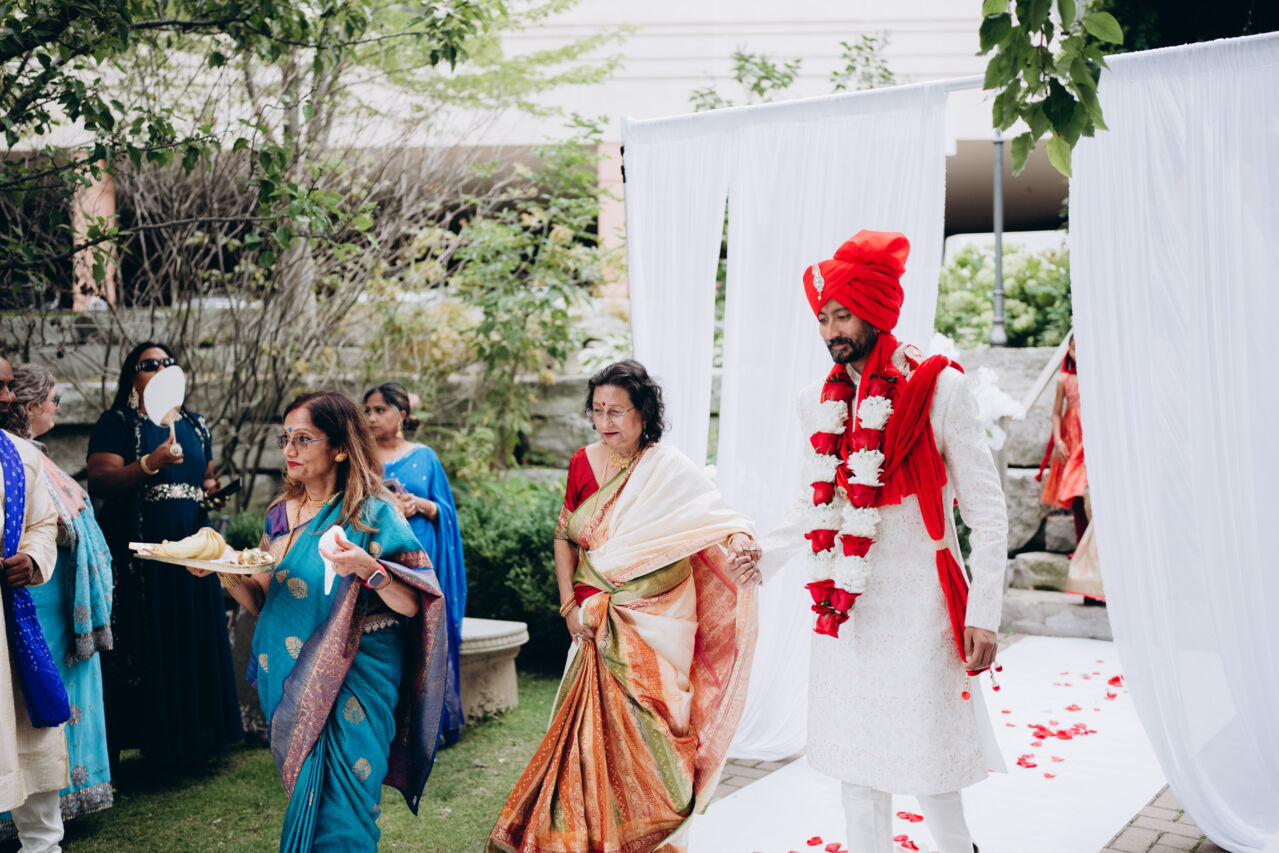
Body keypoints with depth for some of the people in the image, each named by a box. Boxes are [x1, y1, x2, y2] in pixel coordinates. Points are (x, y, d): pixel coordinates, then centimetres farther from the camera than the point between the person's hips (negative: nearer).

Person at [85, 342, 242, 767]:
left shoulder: (195, 426, 17)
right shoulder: (117, 423, 1)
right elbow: (100, 482, -13)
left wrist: (212, 490, 6)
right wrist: (151, 463, -26)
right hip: (137, 554, -5)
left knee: (194, 644, 6)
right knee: (145, 647, -3)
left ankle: (193, 734, 16)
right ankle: (150, 736, 6)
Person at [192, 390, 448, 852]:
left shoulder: (372, 512, -9)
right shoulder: (283, 512, 10)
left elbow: (412, 605, -14)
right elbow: (264, 603, 11)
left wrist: (367, 569, -30)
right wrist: (224, 569, -4)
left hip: (353, 684, -6)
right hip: (292, 683, 6)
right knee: (304, 797, 13)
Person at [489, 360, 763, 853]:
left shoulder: (669, 470, -8)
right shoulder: (584, 463, 4)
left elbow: (716, 517, -19)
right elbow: (564, 537, 11)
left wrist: (740, 544, -41)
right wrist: (570, 605, 2)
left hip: (656, 627, -3)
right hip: (597, 623, 3)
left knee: (646, 733, -1)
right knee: (594, 727, 6)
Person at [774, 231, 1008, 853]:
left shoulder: (939, 389, -7)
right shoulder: (820, 405, 8)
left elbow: (987, 511, -6)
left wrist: (984, 614, -11)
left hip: (917, 610, -5)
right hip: (844, 613, 5)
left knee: (928, 770, 0)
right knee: (855, 769, 11)